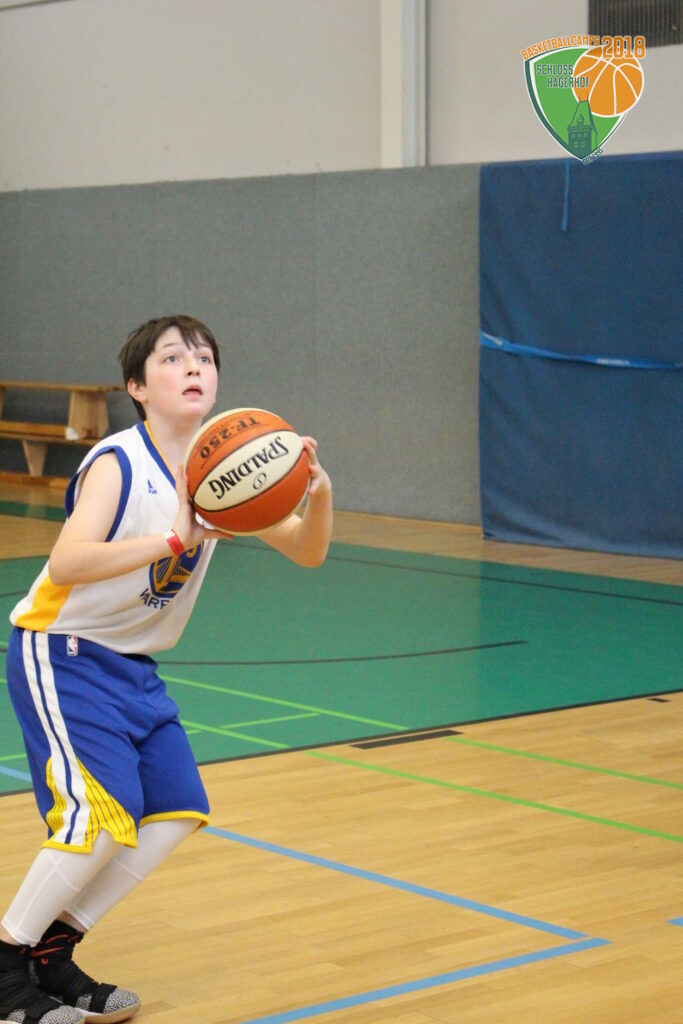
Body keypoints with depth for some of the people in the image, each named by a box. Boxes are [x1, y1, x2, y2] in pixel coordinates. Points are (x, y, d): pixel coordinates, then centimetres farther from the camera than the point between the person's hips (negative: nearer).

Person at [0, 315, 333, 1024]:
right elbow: (66, 564, -36)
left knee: (178, 814, 6)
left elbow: (306, 552, 0)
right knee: (103, 816, -20)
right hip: (59, 653, -8)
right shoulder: (117, 464, -20)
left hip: (133, 666, 8)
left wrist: (318, 493, -21)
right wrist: (174, 540, -45)